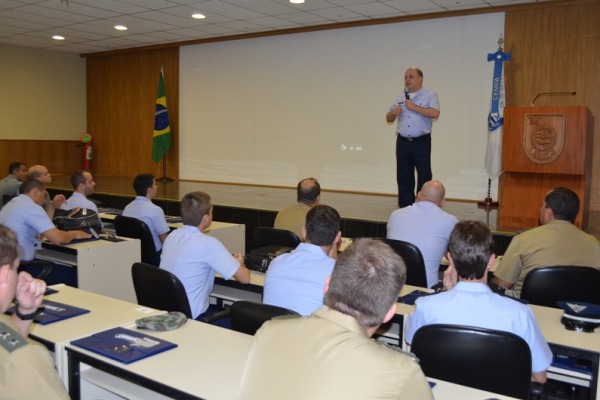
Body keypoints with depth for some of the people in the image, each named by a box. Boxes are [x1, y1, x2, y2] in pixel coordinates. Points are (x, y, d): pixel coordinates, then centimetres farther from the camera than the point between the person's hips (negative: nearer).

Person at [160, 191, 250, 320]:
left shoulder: (171, 236, 1)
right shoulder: (208, 244, -20)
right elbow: (244, 278, -16)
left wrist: (229, 260, 20)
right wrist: (239, 263, 7)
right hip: (190, 318, -7)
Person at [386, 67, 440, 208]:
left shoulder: (430, 95, 0)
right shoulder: (400, 98, 14)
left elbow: (435, 113, -17)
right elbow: (388, 118, 18)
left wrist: (414, 107, -15)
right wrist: (393, 113, -4)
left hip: (421, 142, -4)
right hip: (402, 142, 5)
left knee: (424, 176, 0)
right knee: (403, 177, 7)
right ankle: (405, 208, 16)